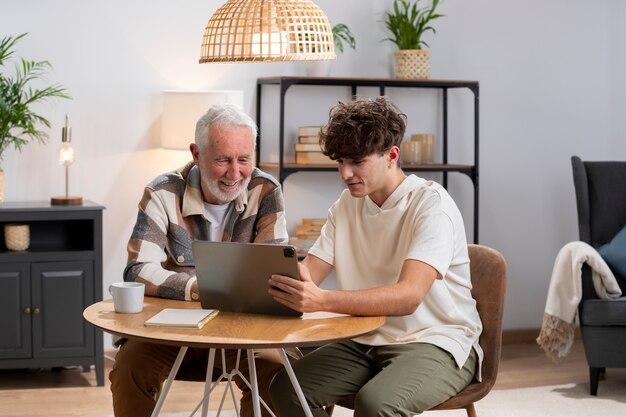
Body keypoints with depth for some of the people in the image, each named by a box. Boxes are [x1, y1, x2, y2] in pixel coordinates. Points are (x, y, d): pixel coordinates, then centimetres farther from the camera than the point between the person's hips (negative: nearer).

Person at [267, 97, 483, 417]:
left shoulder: (431, 203, -14)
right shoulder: (347, 205, 8)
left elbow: (409, 296, -28)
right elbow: (306, 275, 1)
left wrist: (321, 301, -41)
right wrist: (277, 279, -24)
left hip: (436, 342, -6)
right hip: (367, 340, 6)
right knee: (285, 388, -15)